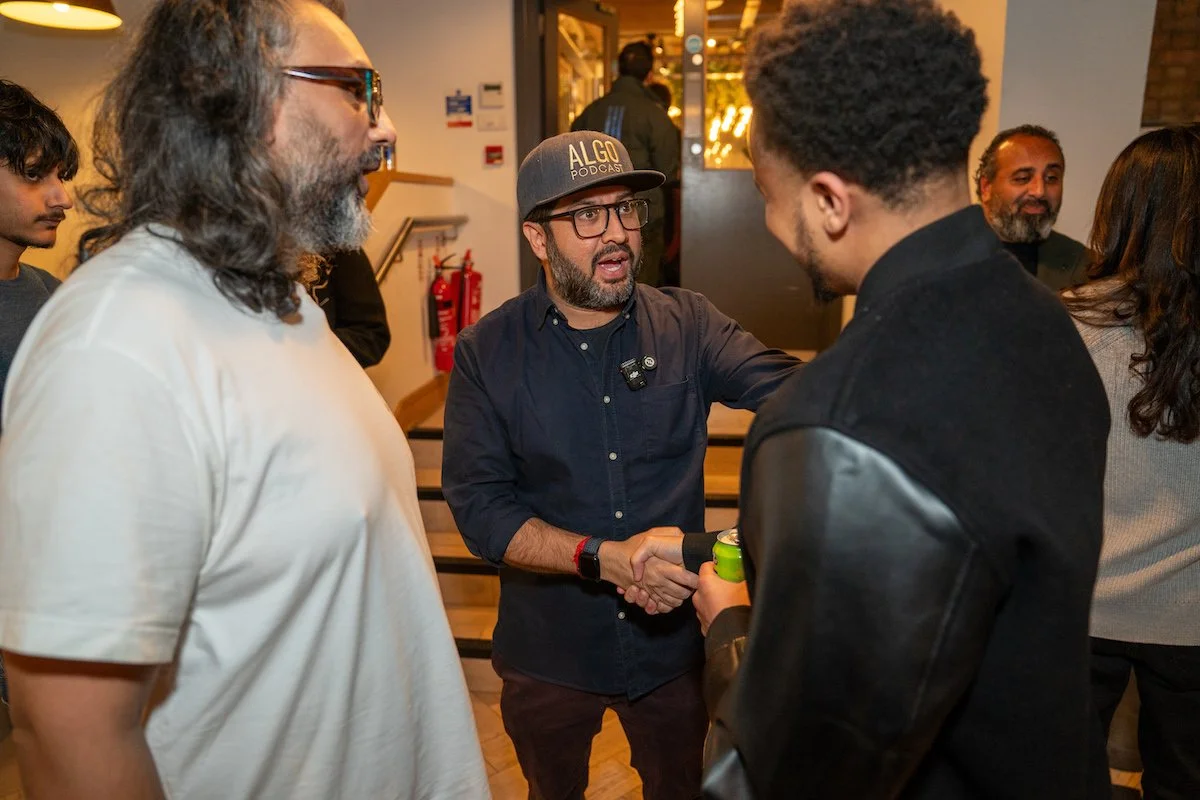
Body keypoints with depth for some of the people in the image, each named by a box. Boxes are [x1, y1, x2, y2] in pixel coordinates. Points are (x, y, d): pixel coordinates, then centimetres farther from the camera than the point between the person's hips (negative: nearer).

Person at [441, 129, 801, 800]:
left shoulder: (688, 324, -9)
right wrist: (604, 558, -27)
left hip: (675, 643, 1)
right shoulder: (487, 353, -12)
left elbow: (786, 389, -23)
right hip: (549, 650, 0)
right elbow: (479, 506, -17)